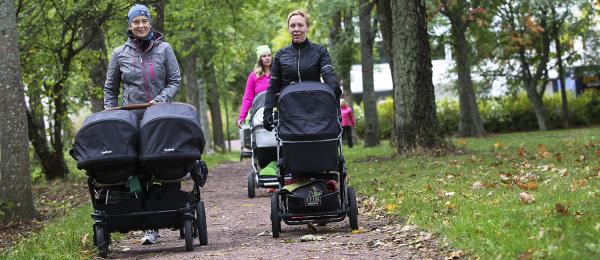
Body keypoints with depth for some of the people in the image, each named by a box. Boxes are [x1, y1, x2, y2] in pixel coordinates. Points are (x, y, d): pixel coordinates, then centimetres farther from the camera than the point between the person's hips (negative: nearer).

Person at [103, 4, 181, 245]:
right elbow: (110, 89, 15)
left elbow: (175, 81, 3)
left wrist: (160, 99, -13)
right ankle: (150, 227, 0)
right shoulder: (120, 54, 7)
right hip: (132, 120, 1)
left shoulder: (164, 49, 5)